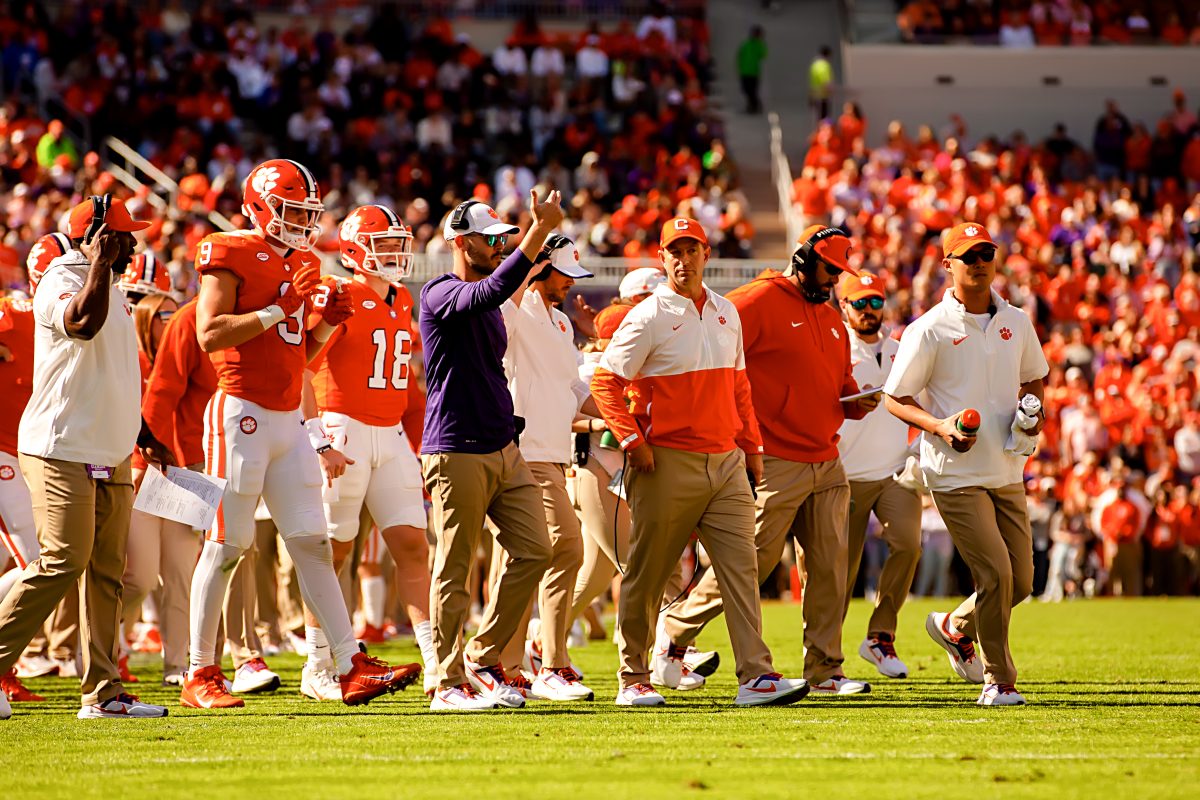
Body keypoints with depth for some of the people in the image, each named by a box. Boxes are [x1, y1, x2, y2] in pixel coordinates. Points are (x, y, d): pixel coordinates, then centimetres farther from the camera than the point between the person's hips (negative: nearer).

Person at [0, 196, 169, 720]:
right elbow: (82, 322, -34)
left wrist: (138, 430, 26)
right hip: (61, 450, -9)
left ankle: (103, 692, 8)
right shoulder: (60, 282, -11)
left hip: (110, 455, 9)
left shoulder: (107, 285, 18)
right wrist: (100, 261, -24)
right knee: (63, 561, -15)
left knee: (106, 571, 6)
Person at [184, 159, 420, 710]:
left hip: (288, 419, 8)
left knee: (313, 544, 5)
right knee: (226, 546, -3)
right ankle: (200, 676, 4)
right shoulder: (230, 256, -7)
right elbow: (210, 335, -17)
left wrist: (328, 323, 5)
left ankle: (351, 668, 3)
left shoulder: (300, 265, 17)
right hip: (242, 413, -8)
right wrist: (279, 309, -19)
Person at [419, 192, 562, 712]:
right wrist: (539, 232, -34)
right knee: (454, 571, -3)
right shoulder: (441, 294, -10)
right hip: (456, 451, -9)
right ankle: (449, 683, 3)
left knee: (534, 552, 4)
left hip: (502, 449, 9)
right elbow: (493, 291, -31)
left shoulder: (487, 307, 18)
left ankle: (484, 659, 15)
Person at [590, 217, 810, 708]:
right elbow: (605, 381, -8)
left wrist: (751, 445, 18)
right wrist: (633, 441, -15)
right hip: (668, 464, -5)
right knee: (646, 575, 2)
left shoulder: (726, 313, 13)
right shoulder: (649, 317, -6)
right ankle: (633, 680, 11)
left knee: (740, 567, -4)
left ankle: (755, 676, -8)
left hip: (726, 462, 5)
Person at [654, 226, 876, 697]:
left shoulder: (832, 320, 20)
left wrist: (858, 403, 3)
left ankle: (825, 670, 8)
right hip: (776, 464, -8)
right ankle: (675, 631, 12)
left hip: (827, 462, 8)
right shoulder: (761, 301, -7)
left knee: (830, 567, 3)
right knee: (750, 561, -5)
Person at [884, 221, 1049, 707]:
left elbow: (1032, 378, 24)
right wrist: (938, 425, -20)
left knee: (1021, 580, 7)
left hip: (1008, 474, 6)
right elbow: (895, 398, -3)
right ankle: (998, 681, -1)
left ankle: (955, 627, 35)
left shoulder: (1015, 323, 9)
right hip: (955, 476, -6)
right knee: (995, 574, -14)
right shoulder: (929, 330, -8)